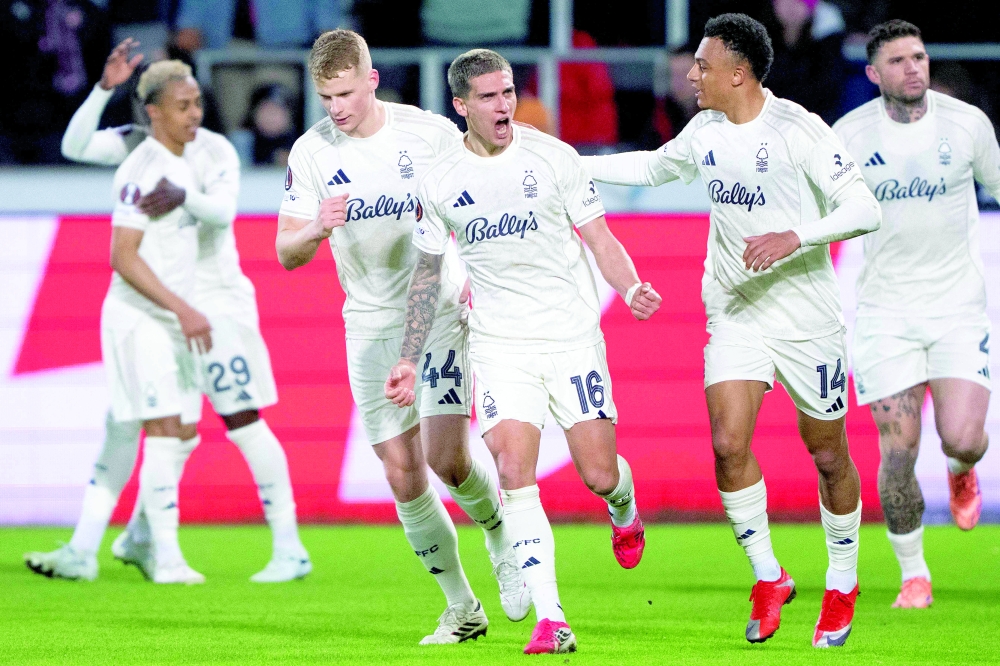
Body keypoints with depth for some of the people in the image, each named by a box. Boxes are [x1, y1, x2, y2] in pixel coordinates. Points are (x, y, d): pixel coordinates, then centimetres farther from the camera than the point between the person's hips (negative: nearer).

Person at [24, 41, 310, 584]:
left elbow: (223, 210, -25)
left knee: (243, 421, -5)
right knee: (124, 421, 1)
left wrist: (184, 196, -45)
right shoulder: (138, 144, 4)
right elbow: (76, 146, -9)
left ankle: (289, 550, 2)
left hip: (214, 299, -4)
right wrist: (105, 87, -21)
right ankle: (83, 550, 1)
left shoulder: (215, 151, -8)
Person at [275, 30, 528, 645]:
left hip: (439, 312, -2)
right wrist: (318, 229, -24)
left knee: (447, 457, -16)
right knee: (403, 473, -2)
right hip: (371, 325, 2)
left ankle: (502, 537, 16)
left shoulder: (432, 132, -7)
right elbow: (287, 253, -2)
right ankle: (462, 609, 11)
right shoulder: (311, 151, -2)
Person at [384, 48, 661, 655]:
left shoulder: (553, 156, -4)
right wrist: (410, 359, 10)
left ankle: (624, 513, 36)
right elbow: (429, 273, 13)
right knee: (514, 474, -15)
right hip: (498, 344, 1)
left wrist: (631, 288, -20)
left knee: (599, 474, -3)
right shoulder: (438, 183, 1)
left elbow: (601, 240, 0)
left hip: (573, 336, -1)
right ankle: (552, 622, -15)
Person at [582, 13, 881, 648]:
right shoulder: (706, 132, 4)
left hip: (807, 320, -5)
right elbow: (653, 167, 25)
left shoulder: (799, 131, -16)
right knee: (728, 445, -11)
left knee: (829, 457, 6)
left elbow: (865, 209, -21)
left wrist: (796, 237, -34)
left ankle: (842, 584, 27)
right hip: (735, 315, 5)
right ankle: (768, 579, 5)